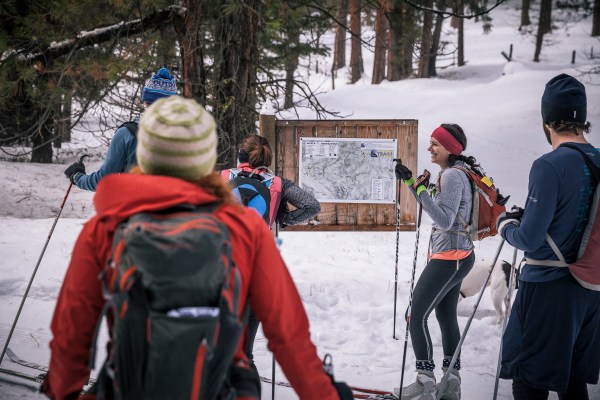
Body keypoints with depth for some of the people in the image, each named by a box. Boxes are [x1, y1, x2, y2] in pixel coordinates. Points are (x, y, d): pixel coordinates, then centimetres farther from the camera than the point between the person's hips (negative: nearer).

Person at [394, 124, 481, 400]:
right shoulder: (453, 173, 13)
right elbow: (436, 210, 25)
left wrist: (421, 191, -26)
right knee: (447, 316, 14)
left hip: (448, 258, -10)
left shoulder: (452, 175, -17)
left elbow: (444, 220, -23)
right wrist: (410, 182, 18)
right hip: (458, 256, 10)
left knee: (417, 317, -8)